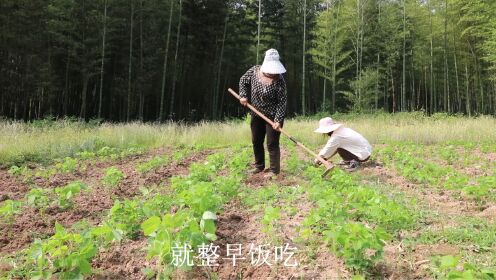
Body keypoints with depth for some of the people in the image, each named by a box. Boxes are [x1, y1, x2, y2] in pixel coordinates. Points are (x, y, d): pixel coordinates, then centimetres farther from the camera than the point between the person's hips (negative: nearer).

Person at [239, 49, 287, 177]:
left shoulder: (279, 81, -21)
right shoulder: (254, 71, -8)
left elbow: (282, 102, -21)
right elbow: (243, 81, 10)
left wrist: (278, 120, -27)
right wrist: (243, 96, -2)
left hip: (273, 116, -5)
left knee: (272, 144, -3)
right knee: (256, 141, 15)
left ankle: (274, 170, 9)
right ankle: (259, 166, 32)